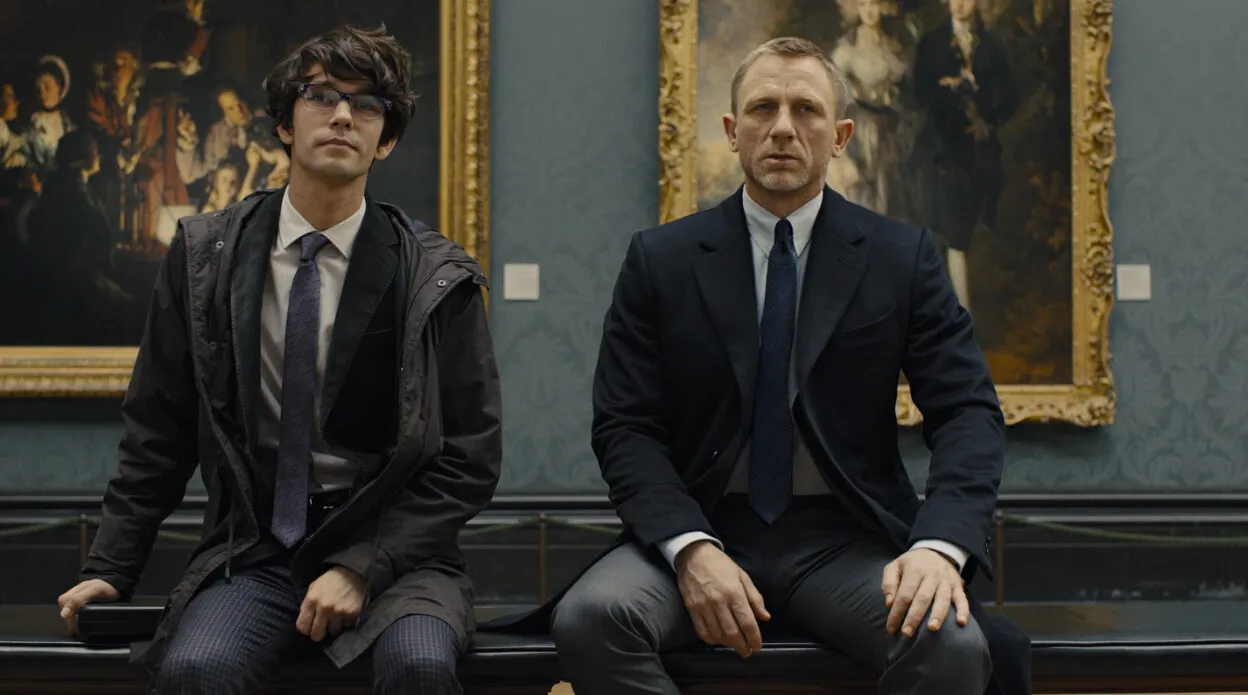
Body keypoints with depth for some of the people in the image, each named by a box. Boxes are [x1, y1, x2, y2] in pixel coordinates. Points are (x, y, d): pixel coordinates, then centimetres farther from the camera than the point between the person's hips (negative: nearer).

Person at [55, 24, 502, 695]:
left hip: (391, 551, -1)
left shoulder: (438, 279, -1)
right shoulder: (203, 257, 4)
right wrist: (108, 569, 4)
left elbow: (469, 462, -1)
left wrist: (363, 568, -11)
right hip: (251, 555, 1)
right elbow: (157, 435, 10)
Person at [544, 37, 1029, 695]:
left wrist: (940, 545, -20)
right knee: (587, 619, -30)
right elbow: (625, 427, 0)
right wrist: (690, 548, -19)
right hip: (702, 527, 0)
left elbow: (968, 412, -1)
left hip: (845, 540, 0)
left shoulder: (904, 257, 5)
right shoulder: (660, 259, 5)